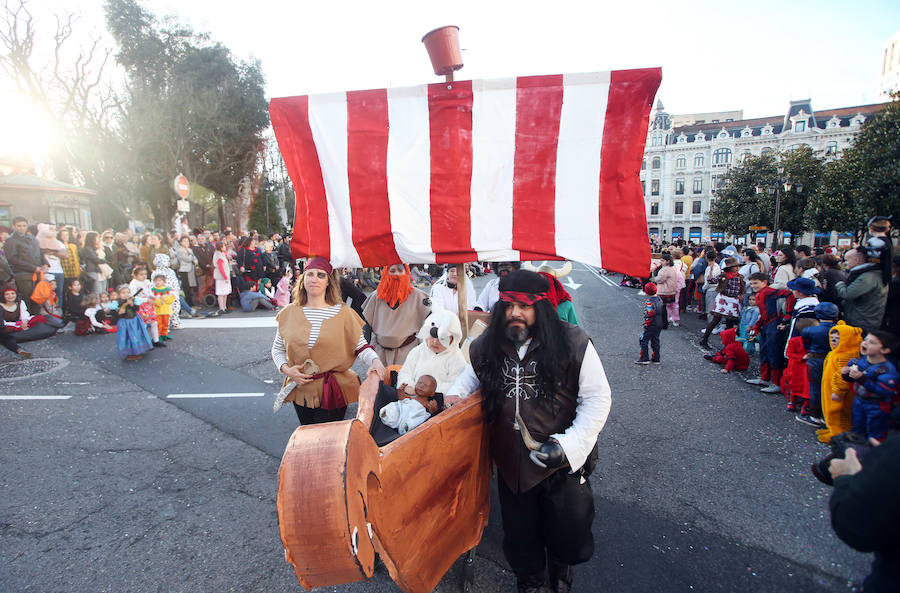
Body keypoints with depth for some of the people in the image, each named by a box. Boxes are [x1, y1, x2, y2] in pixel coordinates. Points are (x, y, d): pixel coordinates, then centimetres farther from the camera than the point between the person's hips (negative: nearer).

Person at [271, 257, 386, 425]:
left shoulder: (343, 313, -3)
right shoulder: (289, 313, 4)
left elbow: (360, 346, -2)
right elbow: (277, 349, 13)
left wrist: (375, 360, -21)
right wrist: (286, 369, -4)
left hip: (333, 392, -3)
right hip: (301, 390, 3)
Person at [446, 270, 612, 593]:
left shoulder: (573, 343, -17)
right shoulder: (487, 345, -4)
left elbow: (597, 399, -12)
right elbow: (473, 374, 18)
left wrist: (568, 445, -20)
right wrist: (455, 394, -1)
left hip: (564, 463, -2)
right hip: (512, 463, 3)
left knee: (567, 531, 17)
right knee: (519, 535, 20)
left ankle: (560, 567, 55)